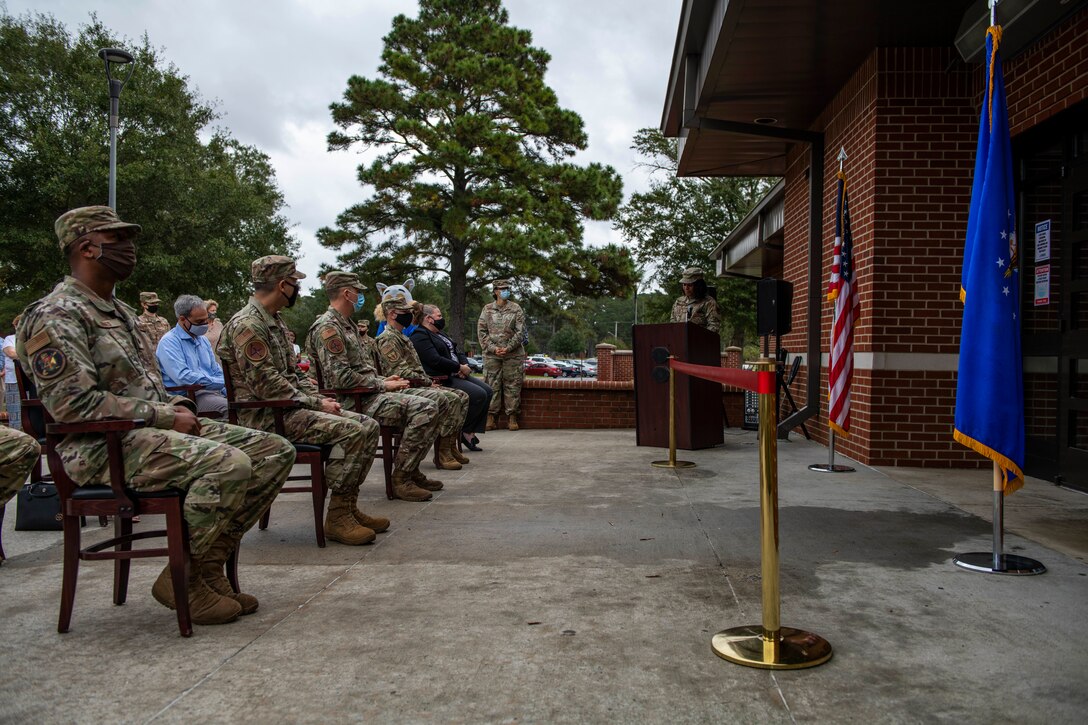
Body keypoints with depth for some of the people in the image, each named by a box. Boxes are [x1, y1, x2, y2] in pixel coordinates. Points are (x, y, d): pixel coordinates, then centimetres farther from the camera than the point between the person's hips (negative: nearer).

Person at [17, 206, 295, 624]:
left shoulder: (121, 312, 22)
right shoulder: (54, 316, -9)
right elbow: (75, 404, -20)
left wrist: (177, 406, 5)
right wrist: (165, 416, -17)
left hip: (153, 429, 10)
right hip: (102, 446, -9)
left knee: (276, 451, -4)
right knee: (229, 464, -33)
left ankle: (210, 564, -1)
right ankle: (183, 578, -13)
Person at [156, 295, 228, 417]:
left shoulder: (203, 339, 21)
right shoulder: (169, 342, -4)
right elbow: (182, 377, -18)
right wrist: (223, 383, -16)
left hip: (216, 392, 8)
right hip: (190, 396, -8)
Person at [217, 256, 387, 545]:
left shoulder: (276, 323, 18)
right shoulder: (247, 325, -14)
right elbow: (266, 385, -21)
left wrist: (321, 399, 4)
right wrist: (317, 404, -16)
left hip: (290, 408, 10)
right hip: (266, 416, -10)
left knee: (368, 426, -1)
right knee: (352, 431, -25)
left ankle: (348, 507, 3)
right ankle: (337, 516, -17)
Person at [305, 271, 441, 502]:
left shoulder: (346, 325, 21)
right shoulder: (327, 327, -13)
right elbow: (341, 377, -21)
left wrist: (384, 380, 10)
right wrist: (382, 385, -13)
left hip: (368, 395, 10)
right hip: (353, 402, -10)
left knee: (427, 409, 7)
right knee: (424, 409, -21)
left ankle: (410, 470, 8)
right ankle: (401, 479, -15)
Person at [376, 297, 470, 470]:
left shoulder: (401, 337, 23)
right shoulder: (388, 338, -10)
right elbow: (400, 372, -18)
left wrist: (429, 381, 8)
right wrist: (428, 382, -12)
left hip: (418, 385, 10)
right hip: (404, 389, -10)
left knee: (461, 397, 0)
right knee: (444, 400, -31)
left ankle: (451, 445, -1)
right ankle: (442, 453, -24)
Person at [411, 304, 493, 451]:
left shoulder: (440, 335, 23)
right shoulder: (420, 336, -10)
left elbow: (458, 352, 20)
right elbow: (435, 360, -21)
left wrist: (465, 365, -2)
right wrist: (460, 367, -13)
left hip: (456, 375, 10)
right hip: (442, 380, -10)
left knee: (488, 391, -3)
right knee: (479, 394, -23)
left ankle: (470, 431, -2)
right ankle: (465, 432, -7)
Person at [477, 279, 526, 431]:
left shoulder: (516, 309, 5)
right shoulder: (487, 309, 7)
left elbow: (520, 332, -1)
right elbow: (481, 331, 3)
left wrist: (508, 348, -11)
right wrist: (493, 348, -9)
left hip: (513, 354, 0)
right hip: (492, 355, 1)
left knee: (512, 386, 1)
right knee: (492, 385, 1)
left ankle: (512, 417, 7)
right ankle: (492, 417, 6)